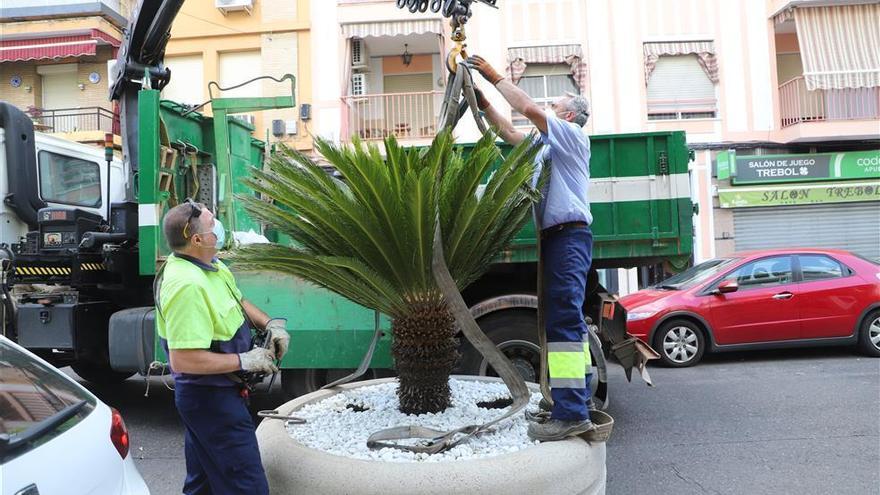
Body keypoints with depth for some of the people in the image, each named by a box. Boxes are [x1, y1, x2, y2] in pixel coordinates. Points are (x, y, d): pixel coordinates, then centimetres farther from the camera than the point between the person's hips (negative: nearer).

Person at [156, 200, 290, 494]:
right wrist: (245, 361, -23)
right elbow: (183, 360, -31)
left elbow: (237, 302, 19)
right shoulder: (187, 285, -28)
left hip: (207, 396, 10)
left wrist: (270, 324, 3)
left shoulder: (210, 265, 2)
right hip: (211, 399, -10)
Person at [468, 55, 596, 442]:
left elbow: (529, 109, -13)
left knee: (564, 320, -17)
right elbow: (509, 133, 30)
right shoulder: (550, 145, 26)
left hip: (569, 235, -10)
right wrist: (483, 102, 24)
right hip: (558, 238, 10)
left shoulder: (573, 136, -1)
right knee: (568, 319, 12)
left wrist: (494, 76, -4)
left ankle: (571, 413, -19)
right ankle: (579, 399, 21)